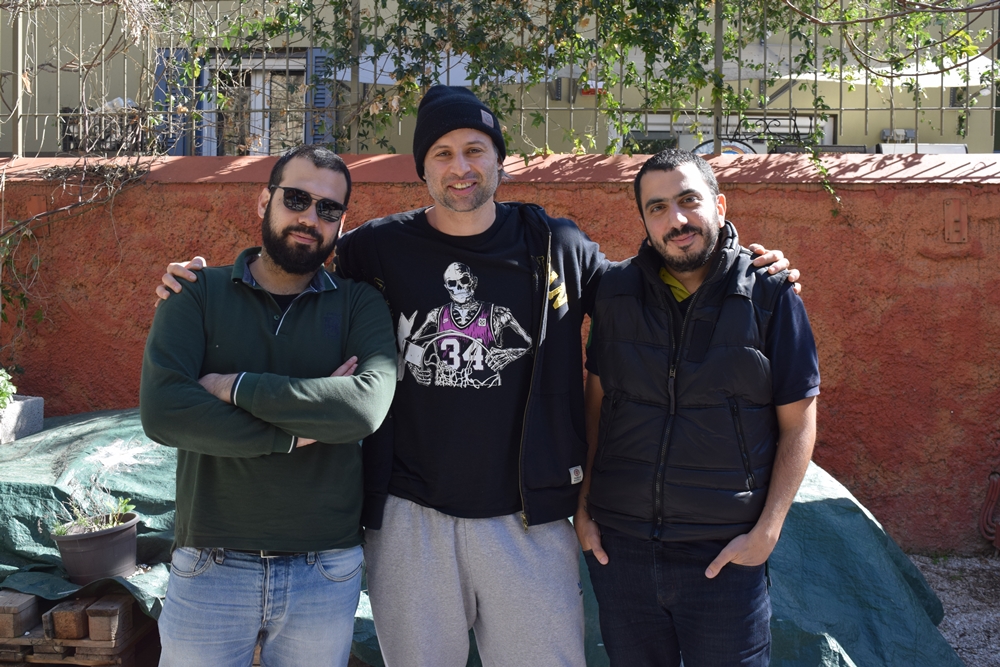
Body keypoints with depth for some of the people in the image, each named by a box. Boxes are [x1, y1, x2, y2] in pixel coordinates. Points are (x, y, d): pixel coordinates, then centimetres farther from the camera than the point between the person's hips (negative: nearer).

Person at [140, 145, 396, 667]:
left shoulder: (358, 304, 1)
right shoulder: (198, 294, 1)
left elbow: (369, 404, -19)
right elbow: (162, 412, -16)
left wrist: (236, 387, -17)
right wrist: (298, 430, -16)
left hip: (325, 572, 1)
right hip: (211, 565, 0)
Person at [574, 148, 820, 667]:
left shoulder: (769, 294, -5)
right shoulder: (615, 292, 3)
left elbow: (798, 424, -2)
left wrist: (767, 530, -8)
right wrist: (583, 506, 7)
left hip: (725, 552, -2)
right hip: (618, 545, 3)